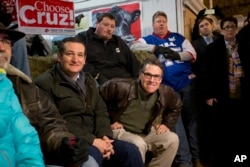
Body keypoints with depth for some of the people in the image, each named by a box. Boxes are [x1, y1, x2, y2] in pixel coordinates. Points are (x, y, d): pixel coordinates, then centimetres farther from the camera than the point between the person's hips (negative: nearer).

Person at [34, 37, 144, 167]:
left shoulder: (89, 81, 20)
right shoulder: (45, 82, -4)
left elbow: (101, 111, 13)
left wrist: (105, 136, -8)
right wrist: (91, 140, -19)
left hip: (95, 139, 6)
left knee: (130, 151, -14)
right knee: (93, 154, -35)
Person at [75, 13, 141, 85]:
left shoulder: (118, 41, 27)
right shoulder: (82, 38, 10)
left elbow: (133, 62, 25)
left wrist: (139, 79, 6)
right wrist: (95, 75, -17)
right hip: (98, 82, -5)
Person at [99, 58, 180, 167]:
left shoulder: (165, 93, -6)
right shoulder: (122, 87, -22)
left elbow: (176, 106, 16)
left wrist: (167, 124, 6)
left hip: (145, 134, 6)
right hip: (120, 131, -5)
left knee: (172, 139, -9)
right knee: (138, 144, -35)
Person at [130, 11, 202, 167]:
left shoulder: (178, 37, 16)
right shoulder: (148, 40, 11)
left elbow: (192, 53, 7)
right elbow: (133, 46, -7)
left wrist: (178, 55, -14)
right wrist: (156, 48, -17)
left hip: (187, 82, 2)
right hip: (167, 87, -1)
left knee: (191, 119, 5)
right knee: (175, 121, -4)